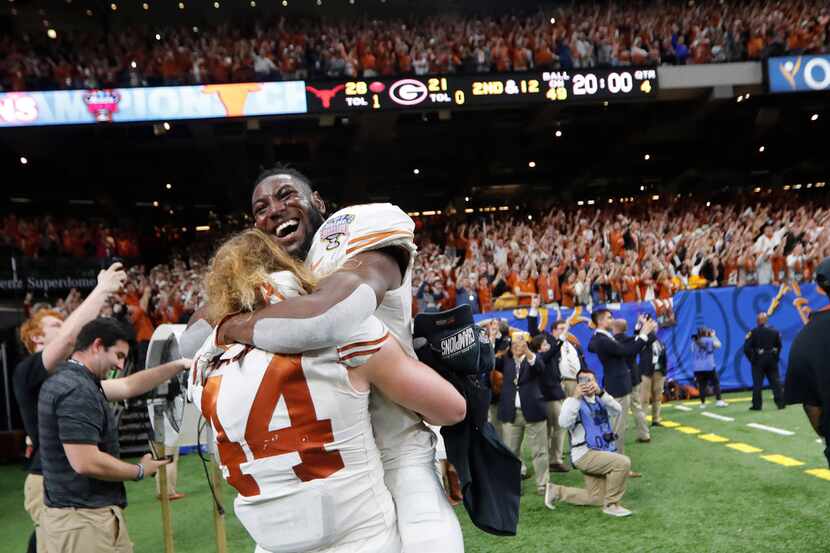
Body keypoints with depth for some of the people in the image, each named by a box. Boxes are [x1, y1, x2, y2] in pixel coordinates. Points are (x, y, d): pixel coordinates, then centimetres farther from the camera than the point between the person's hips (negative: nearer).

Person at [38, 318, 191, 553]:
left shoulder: (67, 380, 10)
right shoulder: (77, 390, -21)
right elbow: (86, 463, -27)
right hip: (83, 518, -10)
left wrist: (179, 365, 19)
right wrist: (140, 470, -11)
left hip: (83, 513, 10)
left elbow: (128, 386, 21)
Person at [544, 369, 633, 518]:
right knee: (623, 462, -24)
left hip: (604, 453, 7)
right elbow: (564, 423, -23)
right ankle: (611, 505, -10)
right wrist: (576, 397, -28)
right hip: (585, 454, -7)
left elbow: (618, 411, -10)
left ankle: (556, 491, 21)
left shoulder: (601, 400, 11)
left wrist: (601, 392, -25)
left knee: (596, 498, 9)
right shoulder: (573, 401, -5)